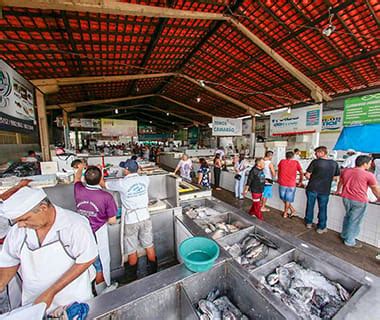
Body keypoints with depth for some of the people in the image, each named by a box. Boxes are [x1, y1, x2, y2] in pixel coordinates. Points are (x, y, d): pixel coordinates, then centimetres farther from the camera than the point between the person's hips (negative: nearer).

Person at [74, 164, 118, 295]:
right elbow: (112, 221, -18)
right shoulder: (106, 197, -26)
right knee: (100, 262, 18)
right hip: (97, 234, -4)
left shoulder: (79, 191, -16)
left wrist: (80, 168, 29)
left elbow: (77, 178, 9)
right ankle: (101, 290, 39)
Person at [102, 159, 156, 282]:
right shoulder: (145, 179, -7)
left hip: (130, 220, -3)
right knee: (149, 246, 19)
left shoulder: (121, 183, -17)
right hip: (145, 217, 4)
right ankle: (153, 271, 38)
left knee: (132, 250, 17)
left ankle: (133, 276, 39)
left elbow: (103, 184, 1)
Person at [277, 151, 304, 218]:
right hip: (291, 184, 0)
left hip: (282, 183, 0)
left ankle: (292, 210, 21)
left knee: (283, 199, 19)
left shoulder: (282, 161, 5)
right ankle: (285, 213, 23)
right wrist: (300, 182, 15)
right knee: (288, 200, 13)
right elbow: (302, 173, 1)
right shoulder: (296, 162, 2)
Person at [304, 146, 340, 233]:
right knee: (322, 208, 14)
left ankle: (309, 223, 29)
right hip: (325, 190, 3)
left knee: (310, 206, 14)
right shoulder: (334, 163, 0)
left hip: (312, 188, -3)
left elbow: (307, 175, -11)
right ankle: (321, 227, 25)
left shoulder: (315, 162, -13)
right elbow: (336, 177, 8)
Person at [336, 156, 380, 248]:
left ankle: (344, 235, 34)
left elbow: (340, 182, 20)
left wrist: (338, 191, 35)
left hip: (346, 198, 5)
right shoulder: (369, 175, -10)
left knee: (348, 216, 23)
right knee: (355, 221, 7)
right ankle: (350, 241, 18)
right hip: (359, 201, -5)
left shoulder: (345, 171, 4)